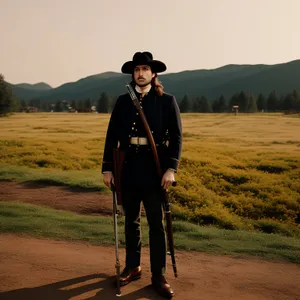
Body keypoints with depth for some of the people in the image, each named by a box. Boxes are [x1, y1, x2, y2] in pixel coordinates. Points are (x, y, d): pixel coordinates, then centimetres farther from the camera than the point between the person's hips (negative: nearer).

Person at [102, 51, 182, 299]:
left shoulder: (167, 101, 0)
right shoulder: (122, 101, 7)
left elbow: (176, 137, -4)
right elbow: (112, 136, 6)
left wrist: (171, 168, -13)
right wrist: (107, 168, 1)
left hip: (154, 170, -3)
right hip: (128, 168, 3)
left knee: (157, 224, 3)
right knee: (131, 221, 14)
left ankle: (159, 276, 13)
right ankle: (132, 267, 29)